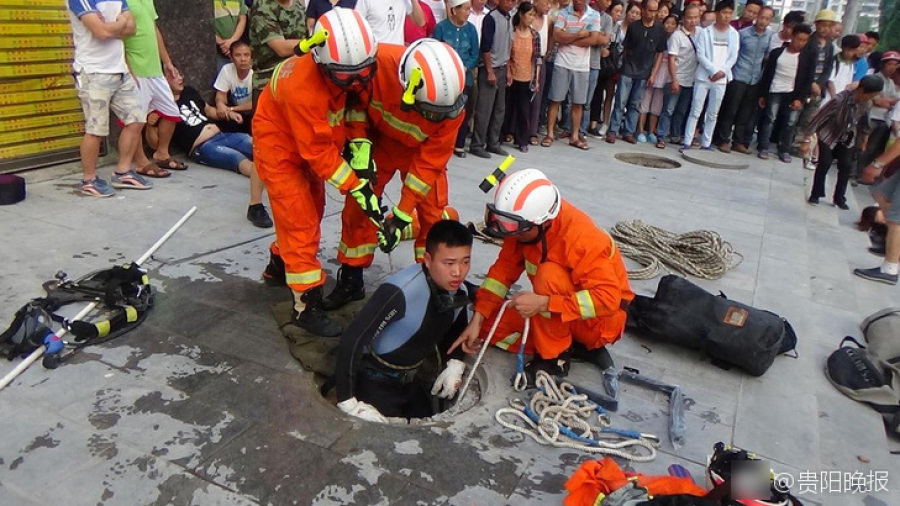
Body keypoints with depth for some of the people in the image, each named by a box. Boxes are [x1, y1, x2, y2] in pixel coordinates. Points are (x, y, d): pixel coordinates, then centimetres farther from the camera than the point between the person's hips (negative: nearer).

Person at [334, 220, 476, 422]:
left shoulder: (460, 292, -10)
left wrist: (455, 363, -4)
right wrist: (349, 403, -29)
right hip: (374, 381, -7)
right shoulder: (401, 291, -34)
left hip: (409, 381, 7)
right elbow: (352, 339, -32)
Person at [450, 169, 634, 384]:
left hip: (599, 320, -7)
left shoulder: (583, 239, -33)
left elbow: (608, 298, -35)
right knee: (491, 325, -3)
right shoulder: (523, 224, -14)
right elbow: (504, 269, -8)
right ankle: (576, 347, 1)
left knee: (549, 274, -33)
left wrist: (543, 303, -40)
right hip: (557, 315, 7)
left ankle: (554, 358, -15)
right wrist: (477, 320, -15)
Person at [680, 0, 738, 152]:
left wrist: (722, 72, -10)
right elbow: (700, 55, -7)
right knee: (695, 111, -3)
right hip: (703, 77, -3)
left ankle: (706, 143, 13)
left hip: (721, 80, 3)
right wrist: (714, 70, -15)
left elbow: (733, 57, 5)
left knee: (713, 114, 6)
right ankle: (687, 142, 0)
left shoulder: (734, 34, 8)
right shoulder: (705, 32, 0)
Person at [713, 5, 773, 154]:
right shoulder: (743, 33, -5)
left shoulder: (771, 36, 3)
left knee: (747, 113, 8)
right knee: (731, 110, -1)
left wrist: (765, 75, 7)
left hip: (756, 80, 3)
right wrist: (729, 69, 0)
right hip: (738, 77, -3)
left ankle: (740, 141, 16)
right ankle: (723, 140, 8)